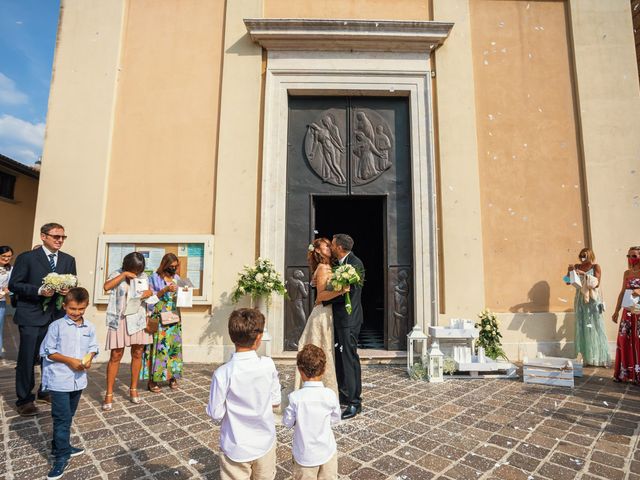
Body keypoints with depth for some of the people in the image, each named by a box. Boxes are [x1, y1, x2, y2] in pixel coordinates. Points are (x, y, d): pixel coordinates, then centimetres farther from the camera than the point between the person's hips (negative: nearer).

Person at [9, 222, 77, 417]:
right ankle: (24, 399, 19)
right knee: (27, 359, 4)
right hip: (32, 316, -4)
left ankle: (46, 391, 33)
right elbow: (13, 285, -7)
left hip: (57, 315, 4)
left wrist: (67, 291, -12)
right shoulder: (27, 257, -5)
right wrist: (39, 290, -20)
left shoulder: (68, 260, 8)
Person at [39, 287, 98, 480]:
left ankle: (60, 447, 36)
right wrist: (69, 361, -19)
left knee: (68, 417, 19)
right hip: (59, 381, -5)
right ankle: (62, 456, 11)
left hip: (78, 379, 5)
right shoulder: (57, 326, -12)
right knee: (62, 419, 0)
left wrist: (88, 359, -12)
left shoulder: (89, 328, 1)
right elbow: (47, 351, -10)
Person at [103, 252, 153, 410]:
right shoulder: (117, 274, -2)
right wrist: (123, 275, -21)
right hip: (120, 319, -3)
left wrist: (143, 295, -11)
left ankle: (133, 389, 23)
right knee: (116, 356, -1)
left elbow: (149, 292, 10)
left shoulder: (143, 276, 6)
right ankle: (109, 394, 11)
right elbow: (106, 287, -19)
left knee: (137, 353, 9)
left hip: (138, 319, 3)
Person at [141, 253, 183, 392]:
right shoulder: (155, 278, -2)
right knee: (158, 345, -5)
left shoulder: (177, 278, 11)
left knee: (174, 344, 5)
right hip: (159, 318, -5)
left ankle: (172, 375, 16)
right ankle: (152, 379, 4)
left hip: (174, 317, 5)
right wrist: (166, 289, -18)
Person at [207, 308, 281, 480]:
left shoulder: (222, 373, -22)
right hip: (265, 443, 2)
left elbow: (216, 414, -13)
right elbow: (275, 401, -4)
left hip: (236, 449, -2)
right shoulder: (268, 365, -16)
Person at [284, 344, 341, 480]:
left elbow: (287, 423, -9)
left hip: (305, 455, -1)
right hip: (327, 452, 1)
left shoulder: (295, 397, -22)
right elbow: (336, 419, -2)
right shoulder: (330, 394, -17)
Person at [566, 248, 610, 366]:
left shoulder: (596, 267, 1)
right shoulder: (577, 267, 9)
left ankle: (599, 358, 3)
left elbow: (597, 283, -10)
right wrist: (570, 271, -7)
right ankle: (585, 357, 6)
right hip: (580, 300, 3)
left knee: (594, 328, -3)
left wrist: (584, 274, -20)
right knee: (581, 328, 2)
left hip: (592, 300, -3)